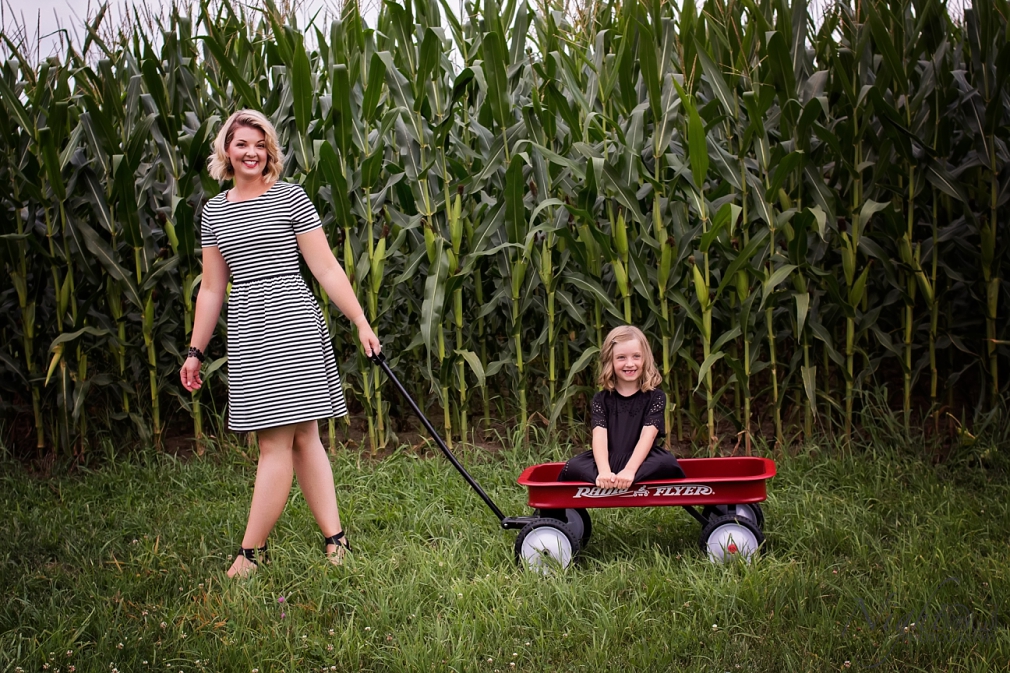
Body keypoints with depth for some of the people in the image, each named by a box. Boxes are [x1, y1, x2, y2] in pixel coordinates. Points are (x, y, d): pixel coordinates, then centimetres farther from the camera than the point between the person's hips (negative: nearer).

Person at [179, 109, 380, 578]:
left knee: (278, 442, -7)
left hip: (292, 322, -5)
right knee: (302, 438, 5)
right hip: (245, 329, 5)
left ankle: (251, 552, -2)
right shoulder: (213, 211, 14)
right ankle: (335, 541, 8)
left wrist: (361, 323, -3)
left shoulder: (290, 198, 1)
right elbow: (211, 288, 18)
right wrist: (195, 352, 17)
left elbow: (326, 269, 0)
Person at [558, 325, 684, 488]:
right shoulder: (601, 399, 7)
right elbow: (599, 436, -9)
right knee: (572, 468, -24)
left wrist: (629, 471, -28)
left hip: (641, 463, -1)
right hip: (608, 463, 1)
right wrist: (604, 472, -29)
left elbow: (648, 436, -11)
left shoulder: (655, 396, 3)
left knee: (667, 463, -32)